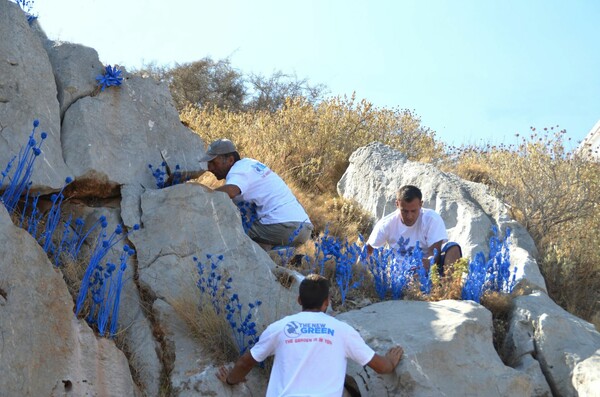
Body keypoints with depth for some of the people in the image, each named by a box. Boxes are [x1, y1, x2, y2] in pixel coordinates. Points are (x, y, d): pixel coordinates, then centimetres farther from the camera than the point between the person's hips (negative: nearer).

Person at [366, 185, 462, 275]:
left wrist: (428, 262, -45)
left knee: (453, 248, -26)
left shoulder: (432, 219, -15)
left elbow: (435, 253, -21)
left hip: (429, 269, -1)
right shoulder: (386, 224, -7)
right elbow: (368, 250, 4)